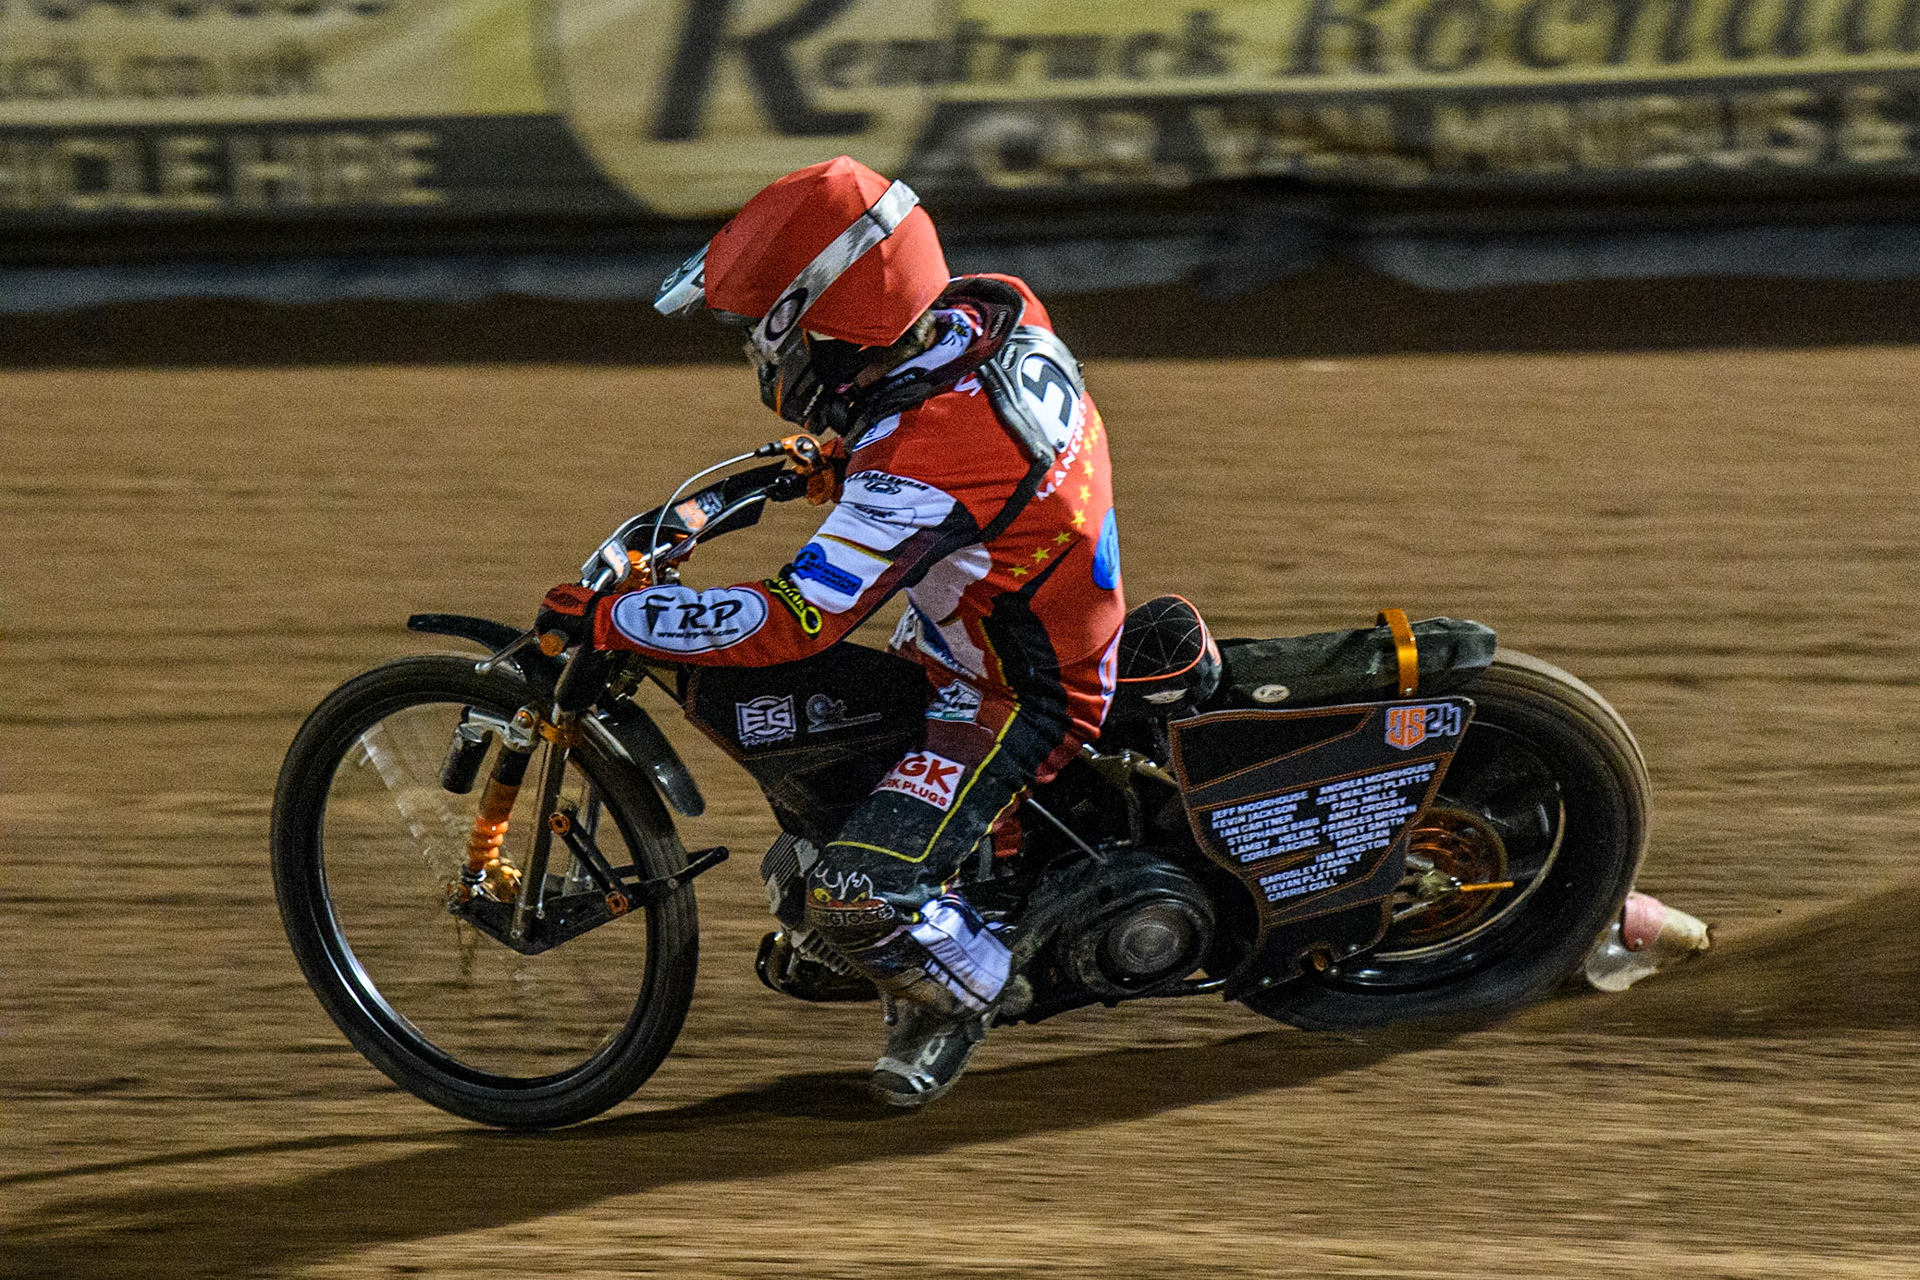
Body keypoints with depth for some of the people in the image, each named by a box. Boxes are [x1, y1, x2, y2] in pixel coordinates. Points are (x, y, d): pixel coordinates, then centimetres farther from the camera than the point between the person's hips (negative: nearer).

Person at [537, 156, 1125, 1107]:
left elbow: (791, 622, -37)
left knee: (854, 901, -18)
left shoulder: (924, 466, -37)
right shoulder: (991, 312, -11)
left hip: (1015, 706, -10)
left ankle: (956, 988, 14)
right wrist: (830, 457, 19)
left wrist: (606, 620, -29)